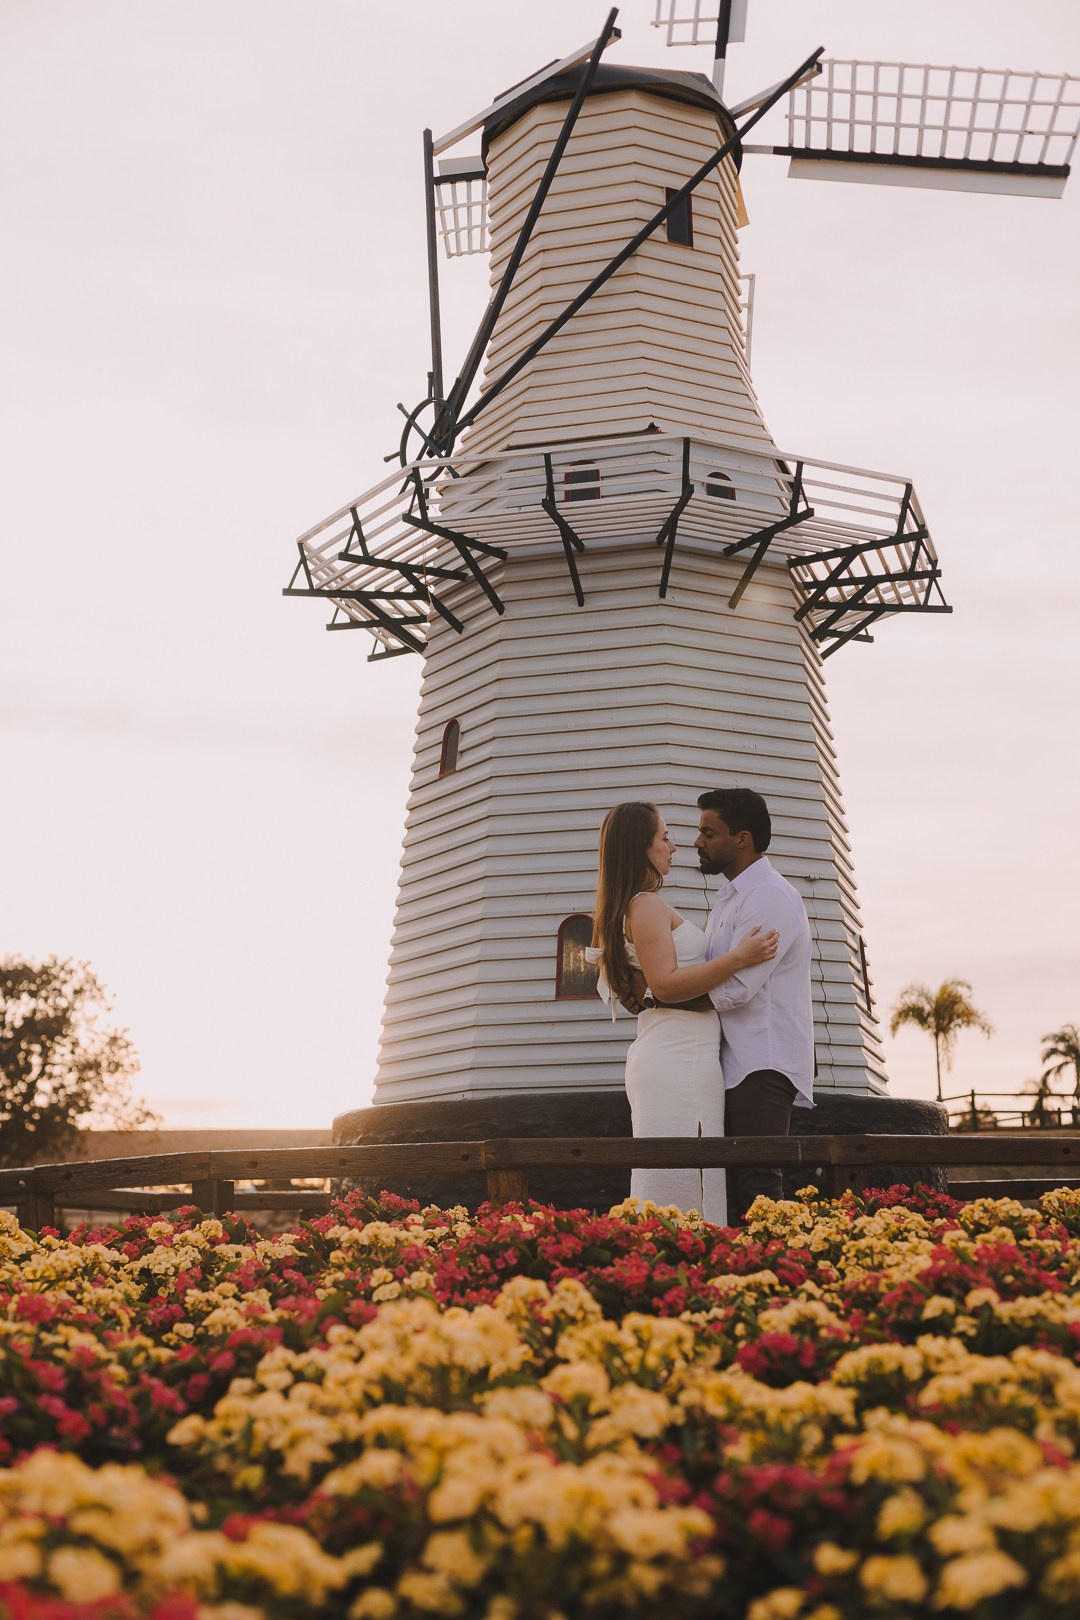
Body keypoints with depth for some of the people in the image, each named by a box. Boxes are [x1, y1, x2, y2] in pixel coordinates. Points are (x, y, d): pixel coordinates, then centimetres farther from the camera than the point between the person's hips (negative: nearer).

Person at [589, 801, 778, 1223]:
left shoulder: (633, 907, 21)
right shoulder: (648, 904, -10)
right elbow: (665, 984, -19)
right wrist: (738, 957, -20)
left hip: (666, 1053, 10)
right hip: (680, 1055, -10)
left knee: (663, 1183, 9)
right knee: (682, 1184, -10)